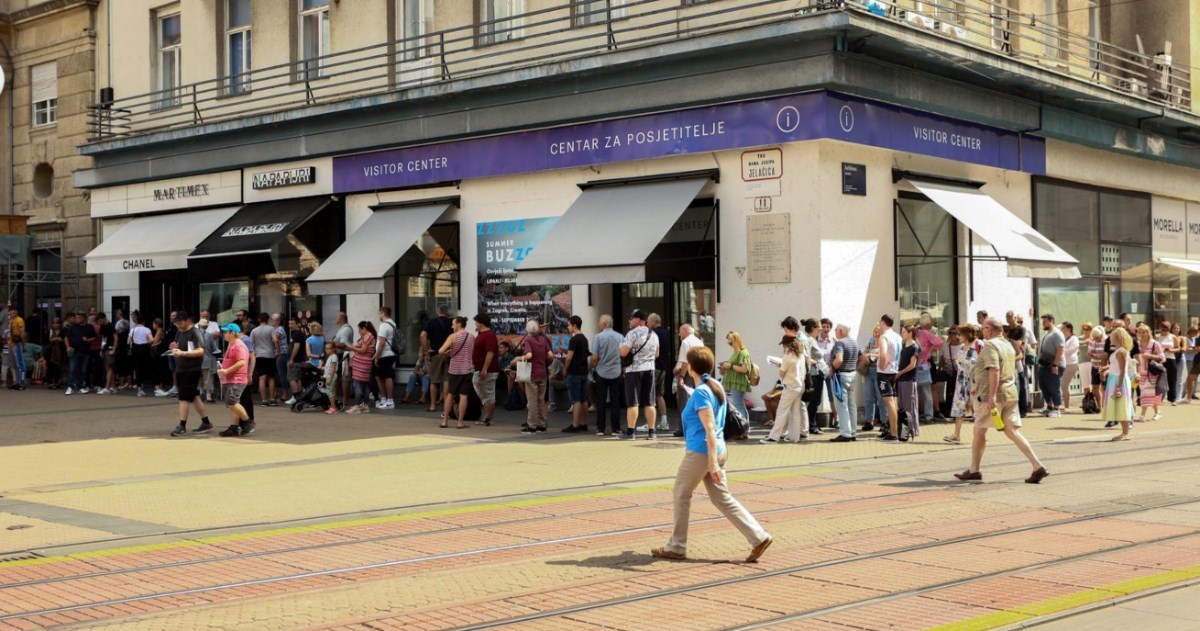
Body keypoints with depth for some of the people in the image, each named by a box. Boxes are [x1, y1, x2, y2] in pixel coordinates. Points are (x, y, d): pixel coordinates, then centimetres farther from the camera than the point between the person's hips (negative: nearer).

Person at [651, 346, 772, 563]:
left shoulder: (701, 392, -15)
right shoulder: (717, 387, 11)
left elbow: (710, 429, -22)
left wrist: (713, 462, -25)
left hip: (701, 451, -8)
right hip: (719, 450, 8)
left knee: (681, 495, 8)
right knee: (722, 499, 10)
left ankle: (676, 547, 16)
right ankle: (759, 537, 1)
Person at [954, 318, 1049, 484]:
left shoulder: (990, 345, -12)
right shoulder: (1008, 345, 17)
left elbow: (994, 371, -24)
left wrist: (992, 395, -28)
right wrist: (979, 387, 33)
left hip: (991, 395, -8)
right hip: (1010, 393, 8)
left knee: (979, 431, 6)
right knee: (1013, 432, 5)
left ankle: (974, 470, 16)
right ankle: (1038, 466, -7)